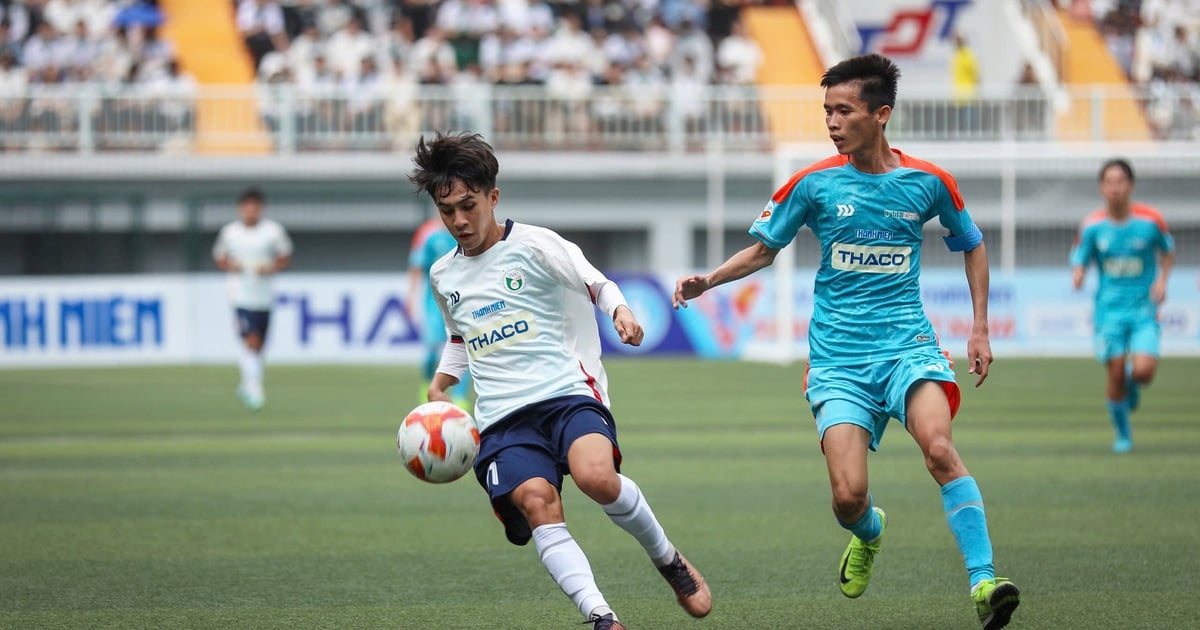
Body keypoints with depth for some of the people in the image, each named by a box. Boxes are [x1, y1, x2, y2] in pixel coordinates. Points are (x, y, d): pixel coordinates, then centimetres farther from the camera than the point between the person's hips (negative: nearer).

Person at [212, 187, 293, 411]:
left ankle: (247, 385, 28)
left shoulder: (273, 231, -1)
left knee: (258, 344, 9)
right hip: (241, 294, -2)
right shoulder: (229, 232, 1)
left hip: (264, 297, 2)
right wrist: (232, 266, -9)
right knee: (251, 341, -15)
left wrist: (271, 269, -11)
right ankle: (254, 387, -15)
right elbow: (220, 258, 13)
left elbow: (285, 258, 8)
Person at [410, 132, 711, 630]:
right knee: (536, 499, -29)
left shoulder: (534, 246, 3)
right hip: (502, 418, 3)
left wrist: (620, 311, -11)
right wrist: (440, 386, 21)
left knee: (596, 476, -33)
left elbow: (597, 284, 10)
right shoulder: (443, 276, 19)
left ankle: (669, 561, -5)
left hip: (568, 393, -3)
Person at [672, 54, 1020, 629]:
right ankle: (869, 534, 26)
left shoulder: (928, 182, 2)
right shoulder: (814, 183, 0)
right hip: (838, 359, 0)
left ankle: (983, 582, -27)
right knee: (848, 495, -12)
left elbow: (971, 246, 19)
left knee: (939, 450, -29)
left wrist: (979, 330, 13)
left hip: (908, 344, 0)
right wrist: (709, 280, -2)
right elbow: (764, 248, 14)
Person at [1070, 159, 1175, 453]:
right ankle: (1123, 436, 18)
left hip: (1144, 307, -1)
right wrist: (1078, 276, -19)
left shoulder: (1150, 220, -6)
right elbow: (1079, 261, 4)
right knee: (1115, 375, -3)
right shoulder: (1091, 226, -4)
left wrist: (1162, 280, -4)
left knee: (1143, 371, -17)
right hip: (1109, 308, 1)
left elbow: (1167, 251, 12)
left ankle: (1132, 380, 23)